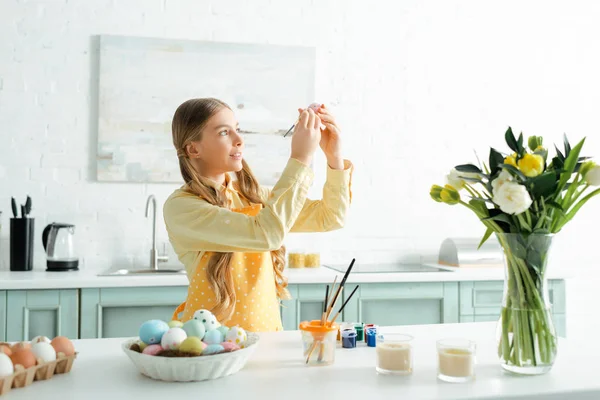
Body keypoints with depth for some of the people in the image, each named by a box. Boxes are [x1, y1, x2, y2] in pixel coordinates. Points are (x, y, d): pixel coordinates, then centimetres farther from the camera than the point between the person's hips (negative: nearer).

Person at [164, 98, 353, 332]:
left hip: (266, 331, 5)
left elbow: (330, 217, 6)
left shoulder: (252, 195, 7)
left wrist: (334, 156, -6)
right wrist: (300, 157, -21)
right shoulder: (179, 207, -13)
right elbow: (266, 234, -25)